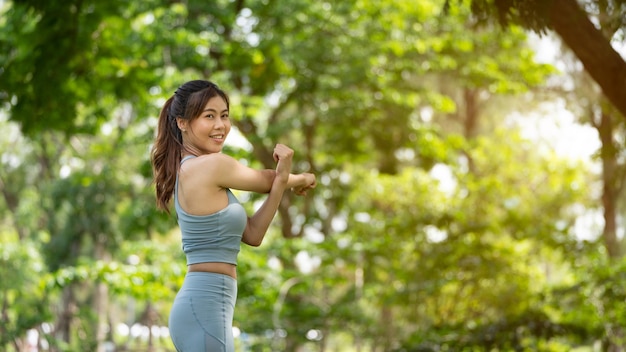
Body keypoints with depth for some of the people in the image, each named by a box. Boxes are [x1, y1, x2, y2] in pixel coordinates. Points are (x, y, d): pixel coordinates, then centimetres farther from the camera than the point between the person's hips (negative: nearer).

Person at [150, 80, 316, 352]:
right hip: (205, 307, -10)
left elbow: (252, 234, 10)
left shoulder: (188, 170, 15)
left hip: (199, 304, 10)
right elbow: (266, 181, 4)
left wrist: (282, 179, -2)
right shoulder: (213, 165, -12)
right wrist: (299, 180, 25)